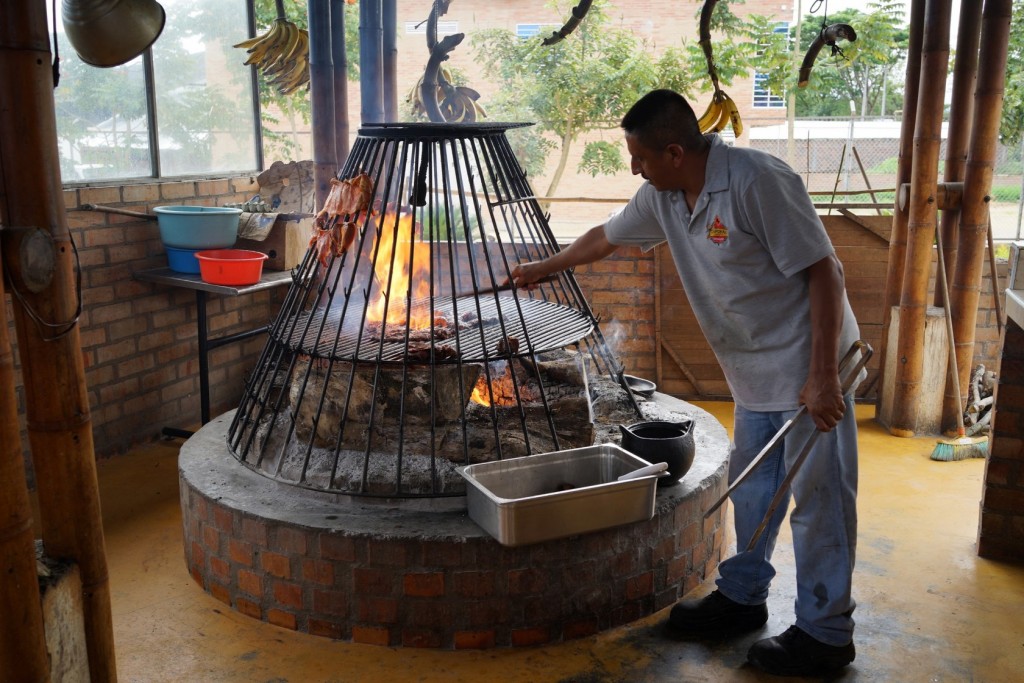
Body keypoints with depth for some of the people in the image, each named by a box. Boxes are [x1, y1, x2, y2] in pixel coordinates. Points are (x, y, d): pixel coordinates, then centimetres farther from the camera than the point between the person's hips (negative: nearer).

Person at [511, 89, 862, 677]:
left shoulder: (756, 181, -22)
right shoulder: (662, 196, 2)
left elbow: (824, 272, -21)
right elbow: (606, 237, 20)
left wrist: (823, 375, -23)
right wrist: (543, 268, 32)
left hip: (809, 366, -8)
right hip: (755, 372, 8)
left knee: (818, 496, 1)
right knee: (752, 489, 16)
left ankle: (825, 634, 14)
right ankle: (742, 597, 33)